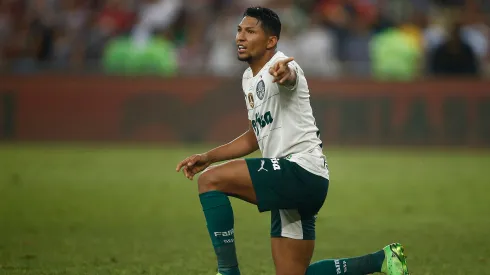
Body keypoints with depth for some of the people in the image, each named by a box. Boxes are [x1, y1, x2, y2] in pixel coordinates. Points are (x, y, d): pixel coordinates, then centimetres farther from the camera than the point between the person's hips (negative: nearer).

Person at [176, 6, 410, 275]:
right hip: (288, 182, 10)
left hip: (301, 170, -10)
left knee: (210, 180, -20)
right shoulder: (249, 79, 16)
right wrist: (207, 157, 20)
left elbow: (289, 77, -40)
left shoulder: (280, 66, -13)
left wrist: (283, 75, -65)